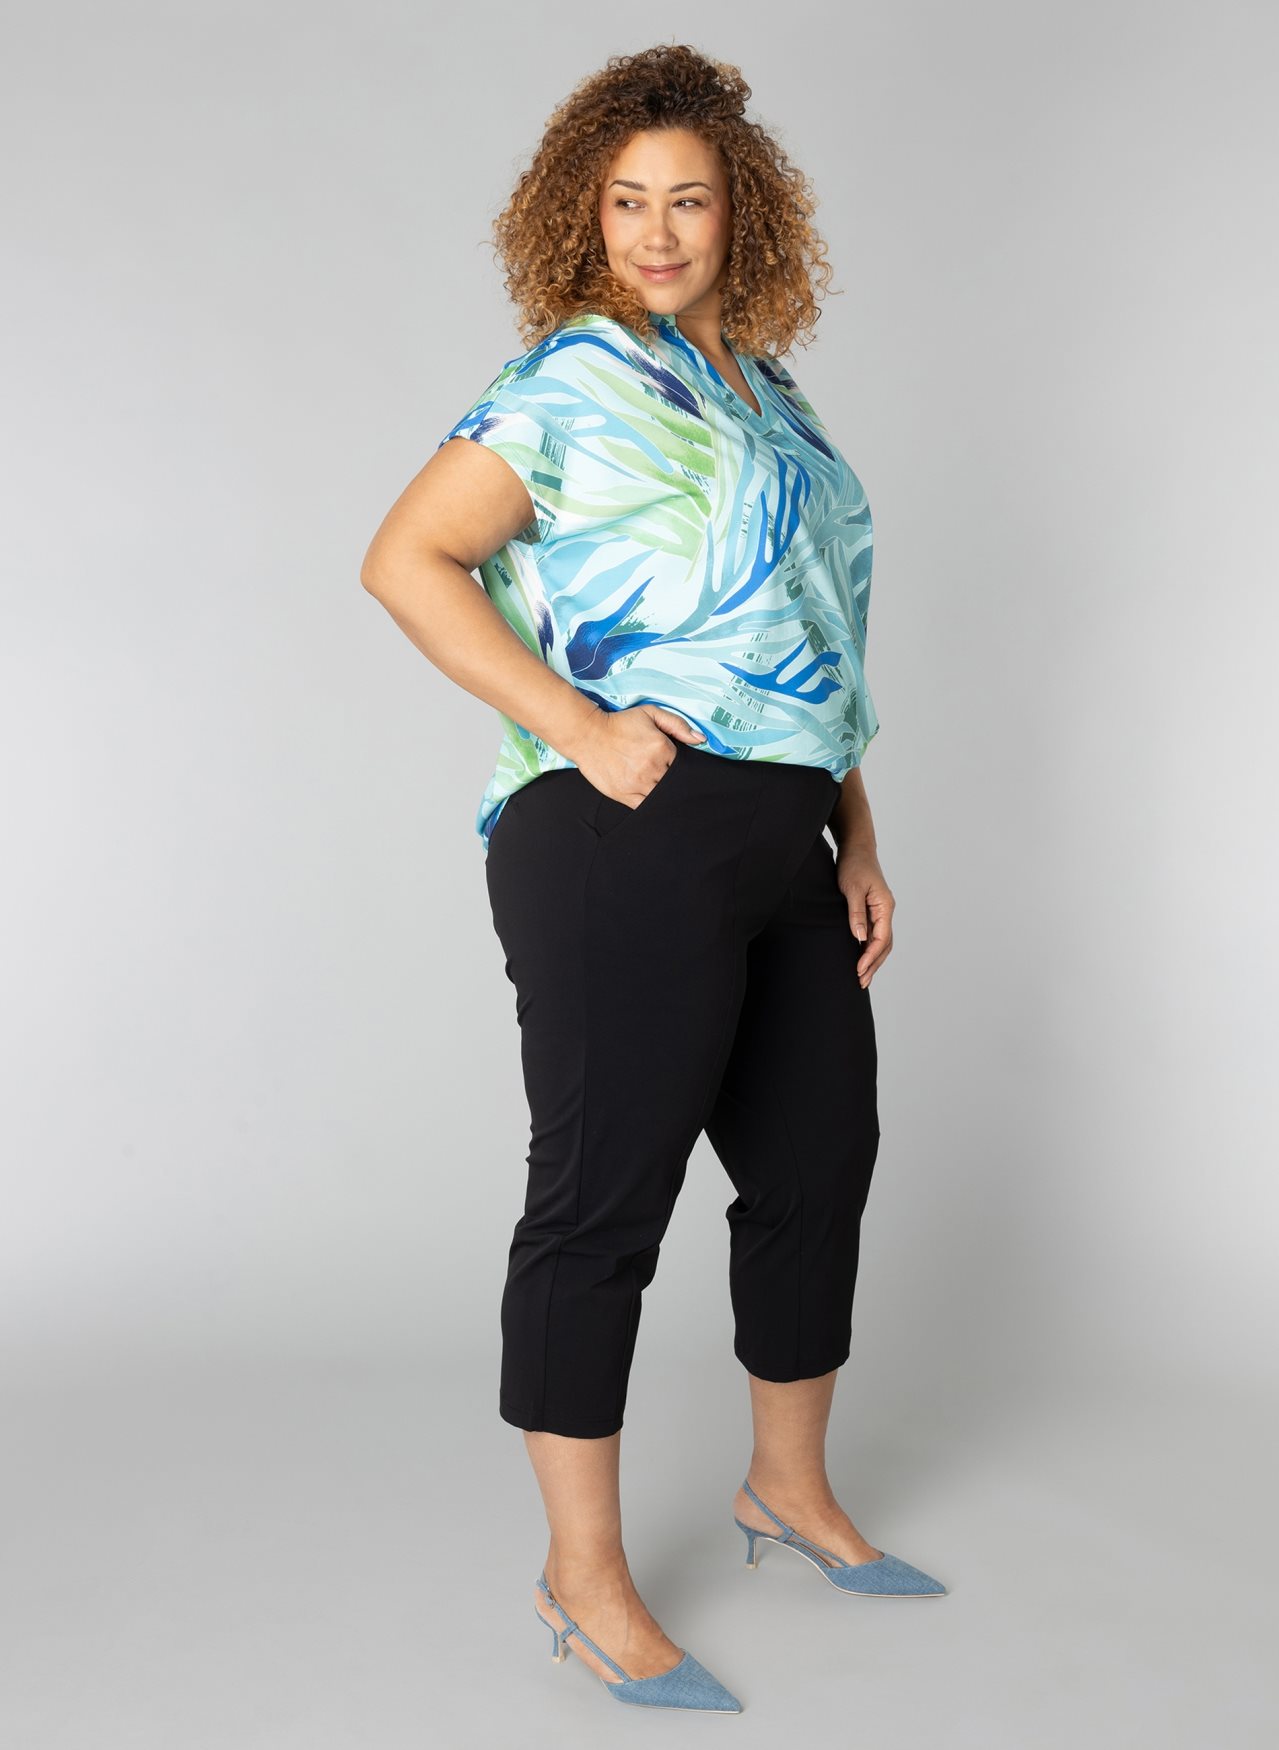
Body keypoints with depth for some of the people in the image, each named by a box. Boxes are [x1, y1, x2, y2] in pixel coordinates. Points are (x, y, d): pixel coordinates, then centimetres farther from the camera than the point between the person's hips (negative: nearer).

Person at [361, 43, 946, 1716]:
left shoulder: (770, 392, 19)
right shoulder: (575, 381, -3)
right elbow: (407, 558, -12)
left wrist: (856, 834, 18)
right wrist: (576, 727, -18)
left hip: (779, 840, 9)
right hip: (629, 839, -8)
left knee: (819, 1164, 17)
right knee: (603, 1198, -2)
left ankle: (791, 1485, 38)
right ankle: (585, 1579, 11)